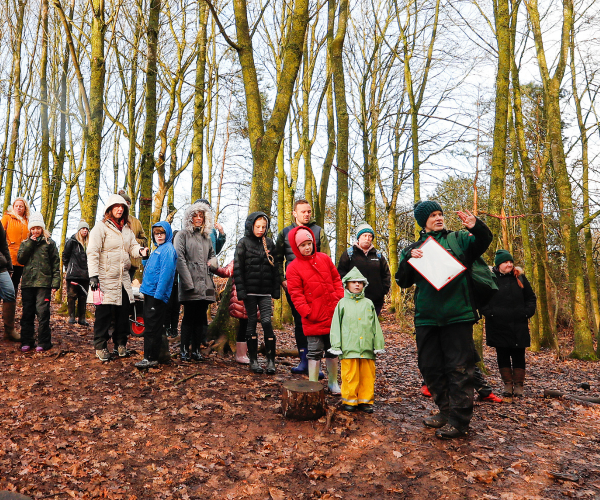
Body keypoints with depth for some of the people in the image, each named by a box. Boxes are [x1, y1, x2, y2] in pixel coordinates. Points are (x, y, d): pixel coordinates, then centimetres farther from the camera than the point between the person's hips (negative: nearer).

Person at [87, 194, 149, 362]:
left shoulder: (127, 229, 17)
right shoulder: (101, 227, -4)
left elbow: (132, 247, 12)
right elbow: (92, 252, -9)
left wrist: (140, 251, -13)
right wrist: (93, 275, -17)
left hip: (123, 279, 6)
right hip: (105, 278, -6)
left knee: (123, 312, 9)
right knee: (104, 313, -1)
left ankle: (120, 344, 21)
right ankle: (101, 347, 11)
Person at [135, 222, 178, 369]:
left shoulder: (168, 249, -10)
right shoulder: (158, 250, 19)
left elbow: (166, 272, -19)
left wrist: (158, 294, -22)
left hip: (157, 294, -9)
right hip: (150, 293, 9)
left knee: (152, 327, -6)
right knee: (149, 325, 13)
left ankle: (150, 358, -1)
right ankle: (150, 356, 21)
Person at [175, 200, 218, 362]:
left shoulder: (206, 237, 20)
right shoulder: (183, 235, 3)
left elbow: (212, 255, 30)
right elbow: (180, 259, -6)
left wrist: (212, 262, 4)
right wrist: (189, 283, -14)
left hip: (205, 283, 5)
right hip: (190, 283, -5)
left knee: (201, 317, 6)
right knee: (189, 317, -3)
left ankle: (196, 349, 13)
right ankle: (184, 349, 8)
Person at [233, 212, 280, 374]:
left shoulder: (269, 243, 11)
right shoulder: (244, 243, 2)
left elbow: (275, 268, 13)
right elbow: (237, 268, -3)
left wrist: (276, 289, 7)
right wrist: (240, 290, -10)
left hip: (265, 291, 2)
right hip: (250, 291, -1)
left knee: (267, 321, -8)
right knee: (252, 322, 4)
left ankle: (271, 360, -2)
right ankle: (253, 360, 13)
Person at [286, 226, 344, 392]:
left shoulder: (324, 259, 7)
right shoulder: (293, 268, -6)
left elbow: (336, 279, 12)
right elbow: (296, 294, -9)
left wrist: (340, 299, 1)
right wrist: (307, 312, -16)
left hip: (333, 315, 4)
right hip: (314, 319, -4)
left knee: (332, 350, 16)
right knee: (315, 352, 2)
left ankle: (333, 382, 32)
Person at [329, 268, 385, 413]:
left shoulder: (368, 304, 14)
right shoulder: (342, 303, 7)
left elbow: (376, 326, 15)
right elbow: (336, 326, 5)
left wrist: (379, 345, 11)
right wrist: (336, 346, -2)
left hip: (367, 347, 3)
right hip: (349, 348, -2)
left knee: (367, 375, 6)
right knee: (350, 375, -1)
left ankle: (365, 400, 19)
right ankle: (349, 400, 14)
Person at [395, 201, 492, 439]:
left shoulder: (458, 239, 8)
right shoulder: (413, 248, 12)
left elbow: (482, 243, -9)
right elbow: (403, 281, 5)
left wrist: (476, 227, -29)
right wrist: (408, 259, -12)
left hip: (457, 314, -3)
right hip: (426, 318, 4)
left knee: (459, 367, -2)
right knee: (430, 367, 12)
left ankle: (459, 420, 9)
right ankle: (446, 411, 29)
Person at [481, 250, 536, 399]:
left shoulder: (519, 278, 8)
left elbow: (531, 297, 14)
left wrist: (527, 312, 1)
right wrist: (489, 313, -10)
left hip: (519, 326, 2)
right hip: (498, 326, -2)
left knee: (518, 355, 5)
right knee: (503, 356, 6)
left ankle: (518, 385, 15)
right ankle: (508, 385, 16)